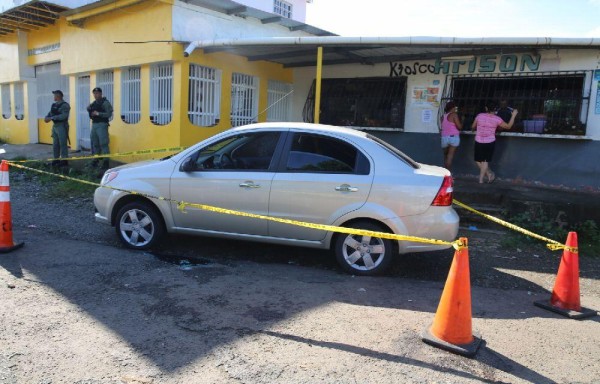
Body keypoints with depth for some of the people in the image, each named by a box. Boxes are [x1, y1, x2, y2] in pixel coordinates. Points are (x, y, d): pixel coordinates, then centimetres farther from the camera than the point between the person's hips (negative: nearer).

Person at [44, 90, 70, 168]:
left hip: (62, 126, -8)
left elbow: (64, 116, -22)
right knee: (55, 144, 11)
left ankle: (64, 160, -1)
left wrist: (52, 118, -23)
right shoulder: (54, 105, 15)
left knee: (63, 144, -6)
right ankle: (56, 159, 18)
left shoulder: (65, 105, -9)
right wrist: (46, 117, -8)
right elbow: (50, 113, 14)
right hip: (55, 126, 8)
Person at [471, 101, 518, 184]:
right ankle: (481, 179, 9)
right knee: (485, 161, 9)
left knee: (478, 160, 15)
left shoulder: (479, 116, -5)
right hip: (490, 142, 1)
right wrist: (513, 115, 9)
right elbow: (508, 126, 1)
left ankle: (489, 174, 13)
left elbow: (473, 127, 6)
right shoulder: (497, 119, -6)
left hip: (479, 142, -1)